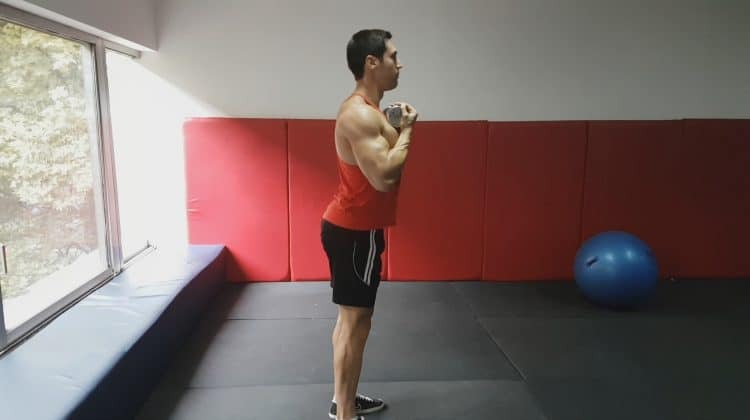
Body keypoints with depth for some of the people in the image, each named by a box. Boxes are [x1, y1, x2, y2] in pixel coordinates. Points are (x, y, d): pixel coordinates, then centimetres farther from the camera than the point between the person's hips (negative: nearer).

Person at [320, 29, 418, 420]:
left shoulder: (366, 109, 14)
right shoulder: (360, 114, -19)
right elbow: (384, 176, -28)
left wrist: (396, 130, 12)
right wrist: (406, 129, -17)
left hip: (355, 227, 11)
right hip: (354, 231, -11)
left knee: (351, 317, 18)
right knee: (355, 321, -3)